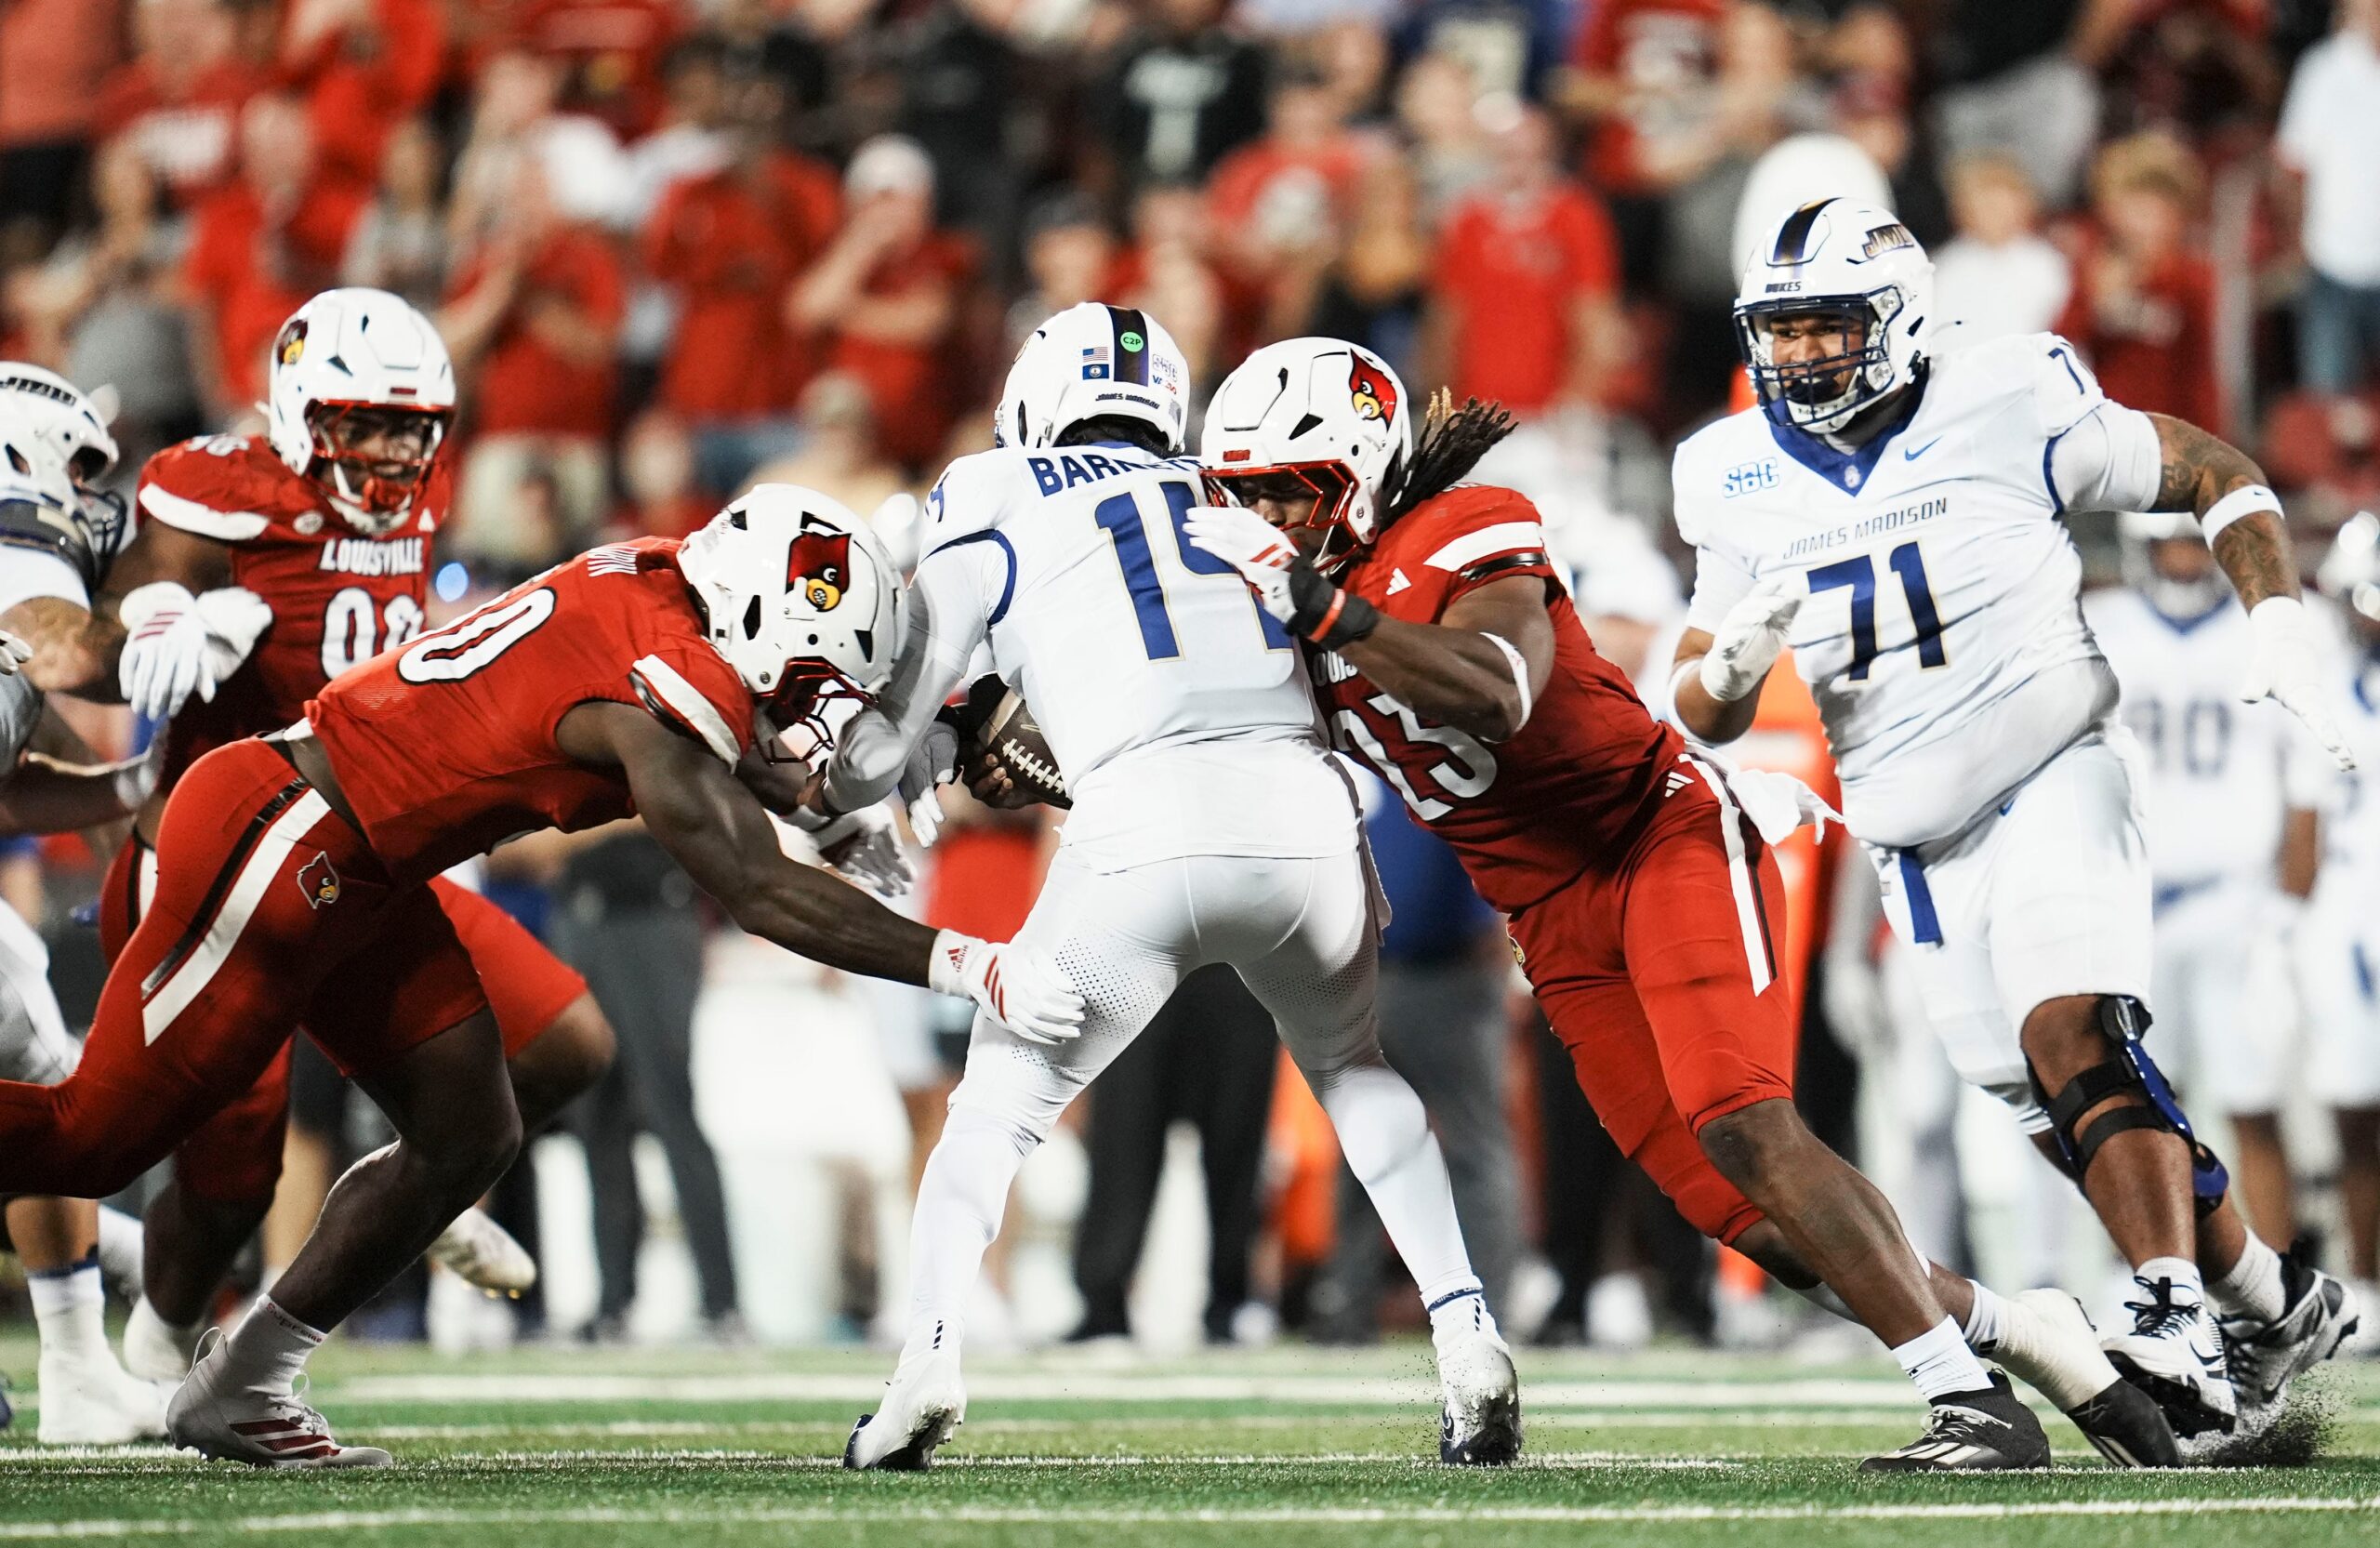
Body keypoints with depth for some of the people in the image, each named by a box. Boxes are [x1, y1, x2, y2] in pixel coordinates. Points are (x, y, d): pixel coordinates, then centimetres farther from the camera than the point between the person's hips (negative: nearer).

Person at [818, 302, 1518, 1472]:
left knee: (1002, 1096, 18)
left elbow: (888, 739, 16)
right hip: (1303, 815, 3)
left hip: (1144, 828, -3)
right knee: (1353, 1068, 30)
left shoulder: (997, 509, 17)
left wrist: (828, 800, 38)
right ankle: (1466, 1340, 14)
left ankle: (930, 1357, -1)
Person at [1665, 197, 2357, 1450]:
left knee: (2074, 1033, -27)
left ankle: (2179, 1322, -34)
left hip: (2051, 776, -5)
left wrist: (2278, 627, -12)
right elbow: (1705, 715, 5)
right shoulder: (1740, 482, 1)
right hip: (1917, 844, 5)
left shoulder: (2008, 412, -9)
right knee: (2061, 1112, 6)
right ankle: (2277, 1304, 22)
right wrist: (1733, 660, -18)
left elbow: (2219, 477, 1)